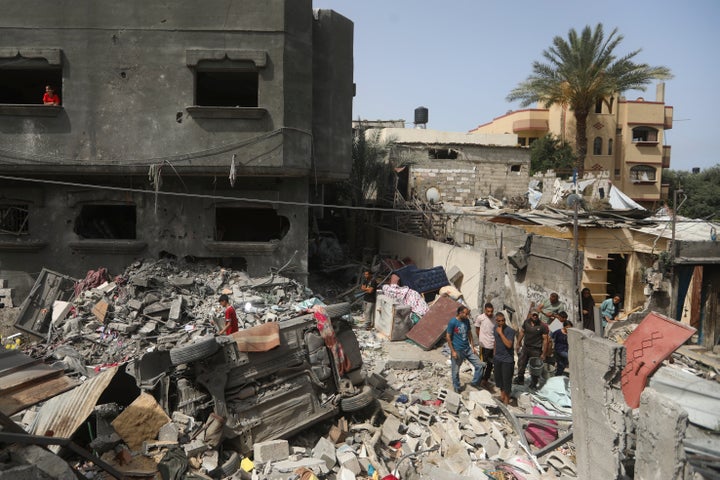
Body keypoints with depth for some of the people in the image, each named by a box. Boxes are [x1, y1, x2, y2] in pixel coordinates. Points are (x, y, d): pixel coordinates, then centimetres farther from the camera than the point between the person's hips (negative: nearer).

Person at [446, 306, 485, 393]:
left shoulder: (467, 321, 1)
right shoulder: (452, 322, -17)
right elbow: (448, 337, -13)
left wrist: (473, 347, 11)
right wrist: (453, 351, -14)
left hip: (468, 349, 6)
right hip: (457, 350, -6)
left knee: (480, 365, 3)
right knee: (455, 371, 7)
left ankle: (475, 383, 21)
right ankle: (456, 389, 27)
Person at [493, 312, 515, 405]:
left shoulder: (510, 331, -21)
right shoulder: (495, 328, 0)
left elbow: (509, 345, -32)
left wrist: (501, 333, -30)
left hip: (507, 359, -6)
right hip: (497, 358, 6)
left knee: (506, 379, 2)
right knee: (498, 376, 17)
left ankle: (506, 397, 20)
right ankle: (502, 392, 38)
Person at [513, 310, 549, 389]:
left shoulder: (543, 326, -17)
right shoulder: (526, 322, -4)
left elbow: (545, 340, -14)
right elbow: (522, 332, 9)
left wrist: (544, 353, -14)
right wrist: (518, 344, 10)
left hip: (536, 350, -4)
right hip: (525, 347, 5)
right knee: (521, 364, 17)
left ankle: (533, 384, 27)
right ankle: (520, 379, 39)